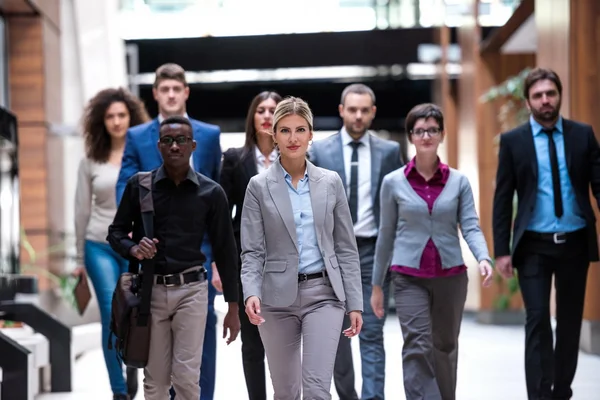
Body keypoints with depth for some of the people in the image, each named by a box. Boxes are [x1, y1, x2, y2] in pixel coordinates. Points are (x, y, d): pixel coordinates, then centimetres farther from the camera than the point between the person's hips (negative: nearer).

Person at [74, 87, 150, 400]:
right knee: (112, 317, -6)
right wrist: (81, 258, 10)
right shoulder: (91, 161, 4)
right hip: (100, 246, 1)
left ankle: (132, 362, 32)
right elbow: (82, 210, 9)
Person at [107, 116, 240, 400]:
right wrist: (133, 249, -14)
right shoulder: (139, 185, 2)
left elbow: (225, 250, 4)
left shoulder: (211, 193, 0)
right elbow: (115, 232, 10)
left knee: (186, 376, -8)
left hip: (191, 291, -1)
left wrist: (233, 308, 3)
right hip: (150, 290, 1)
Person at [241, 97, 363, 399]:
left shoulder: (331, 182, 5)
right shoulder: (259, 186, 0)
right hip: (278, 296, 0)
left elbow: (346, 248, 7)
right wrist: (251, 293, -21)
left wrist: (355, 303, 1)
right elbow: (252, 251, -3)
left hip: (323, 294, 0)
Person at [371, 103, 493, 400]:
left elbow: (471, 227, -4)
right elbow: (386, 235, 8)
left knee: (445, 347, 13)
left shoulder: (458, 181, 3)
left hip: (451, 276, 2)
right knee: (417, 346, -14)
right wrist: (376, 285, 10)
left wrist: (483, 259, -24)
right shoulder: (393, 182, 2)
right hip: (409, 277, -1)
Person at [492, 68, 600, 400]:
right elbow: (502, 199, 1)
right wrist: (502, 250, -4)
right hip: (534, 245, -2)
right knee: (538, 321, -8)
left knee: (570, 321, 10)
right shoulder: (513, 141, 1)